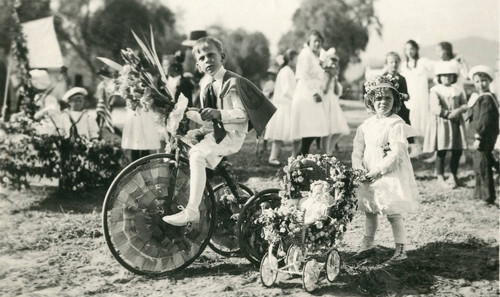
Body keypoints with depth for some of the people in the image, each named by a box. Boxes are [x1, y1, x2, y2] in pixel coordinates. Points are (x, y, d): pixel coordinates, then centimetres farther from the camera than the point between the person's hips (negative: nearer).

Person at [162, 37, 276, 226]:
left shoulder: (233, 82, -9)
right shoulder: (208, 90, 16)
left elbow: (241, 114, -18)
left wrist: (218, 114, -34)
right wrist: (200, 131, 2)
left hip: (232, 135, -9)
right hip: (217, 133, 9)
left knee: (197, 154, -29)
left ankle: (191, 211, -30)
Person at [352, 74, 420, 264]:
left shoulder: (397, 124, -11)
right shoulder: (366, 125, 8)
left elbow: (397, 153, -18)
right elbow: (357, 150, 7)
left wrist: (378, 170, -21)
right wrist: (358, 167, -10)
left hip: (391, 175, -6)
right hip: (369, 176, 6)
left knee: (393, 213, -4)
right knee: (370, 211, 17)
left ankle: (401, 249, 5)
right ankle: (367, 243, 34)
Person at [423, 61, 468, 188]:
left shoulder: (458, 91, 11)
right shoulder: (435, 90, -3)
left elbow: (465, 105, 7)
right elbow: (435, 109, -13)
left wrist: (458, 110, -14)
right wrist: (449, 114, -16)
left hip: (456, 123, 4)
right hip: (441, 123, -4)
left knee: (458, 151, 4)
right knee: (441, 151, -4)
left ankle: (454, 175, 22)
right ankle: (440, 177, 8)